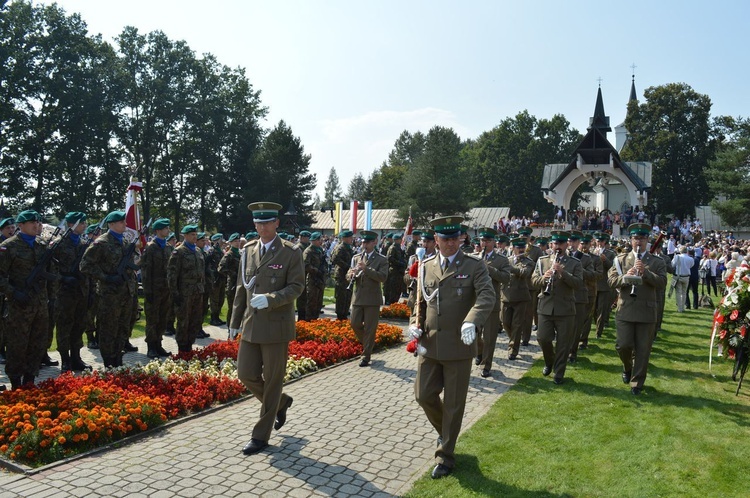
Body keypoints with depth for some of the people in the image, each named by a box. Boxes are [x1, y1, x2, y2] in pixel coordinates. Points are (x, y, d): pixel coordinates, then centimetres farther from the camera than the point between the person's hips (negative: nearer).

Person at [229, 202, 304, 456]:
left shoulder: (291, 252, -7)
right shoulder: (248, 250, 9)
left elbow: (296, 287, -10)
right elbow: (242, 287, 14)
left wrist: (270, 299, -25)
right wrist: (235, 320, 13)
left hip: (277, 325, -5)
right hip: (251, 325, 5)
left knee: (272, 381, 4)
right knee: (246, 374, 7)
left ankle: (261, 435, 18)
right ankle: (280, 402, 34)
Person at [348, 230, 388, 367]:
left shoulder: (381, 260, -2)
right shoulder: (356, 258, 11)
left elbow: (383, 277, -15)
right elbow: (348, 276, 10)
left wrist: (366, 269, -25)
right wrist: (351, 274, -14)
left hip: (372, 299, -4)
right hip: (357, 297, 4)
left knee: (370, 328, 1)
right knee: (355, 324, 6)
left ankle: (366, 356, 12)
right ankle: (367, 344, 32)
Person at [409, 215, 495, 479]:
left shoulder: (474, 266, -5)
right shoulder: (426, 266, 8)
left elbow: (487, 297, -19)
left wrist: (471, 322, -37)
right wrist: (415, 323, -1)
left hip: (458, 345, -4)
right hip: (430, 344, 4)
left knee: (453, 404, 6)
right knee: (424, 394, 8)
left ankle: (445, 456, 23)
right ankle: (445, 431, 38)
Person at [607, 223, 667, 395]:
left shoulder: (657, 262, 6)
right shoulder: (621, 259, 8)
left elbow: (662, 283, -6)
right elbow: (611, 280, 0)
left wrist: (645, 272, -19)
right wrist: (625, 277, -19)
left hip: (647, 312, 0)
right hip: (625, 311, 0)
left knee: (642, 350, 4)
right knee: (623, 345, -4)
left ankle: (637, 383, 17)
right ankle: (627, 367, 28)